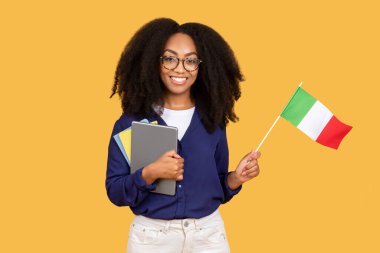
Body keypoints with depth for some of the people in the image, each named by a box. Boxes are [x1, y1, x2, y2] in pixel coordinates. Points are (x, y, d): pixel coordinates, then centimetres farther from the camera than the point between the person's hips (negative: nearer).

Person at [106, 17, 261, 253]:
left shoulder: (213, 120, 1)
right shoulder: (131, 121, -5)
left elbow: (217, 189, 8)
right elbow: (115, 192, -6)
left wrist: (235, 178, -12)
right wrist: (149, 174, -22)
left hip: (209, 233, 2)